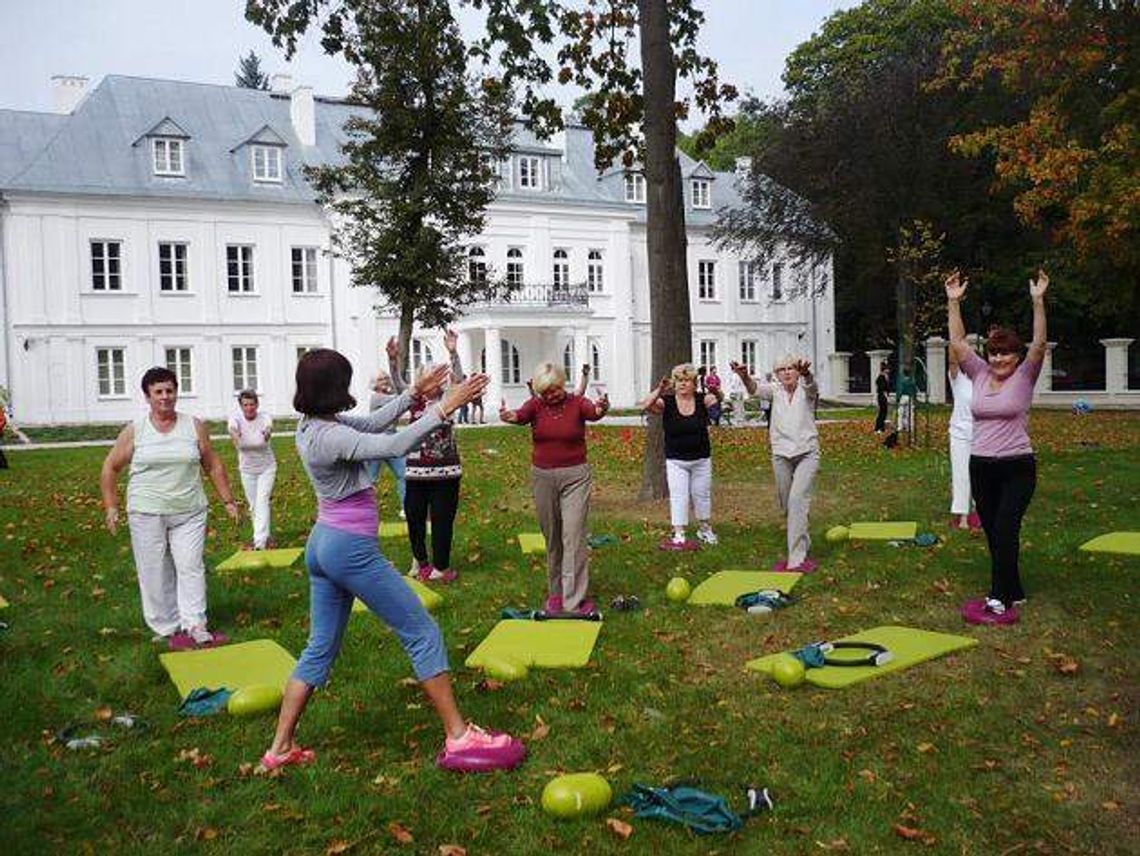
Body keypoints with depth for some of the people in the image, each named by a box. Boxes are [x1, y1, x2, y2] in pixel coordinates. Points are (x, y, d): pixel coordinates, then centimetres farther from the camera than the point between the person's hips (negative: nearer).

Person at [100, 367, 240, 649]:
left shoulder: (194, 427, 5)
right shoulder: (134, 431, 2)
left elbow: (213, 466, 10)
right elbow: (110, 468, 9)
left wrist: (228, 501, 8)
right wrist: (111, 506, 2)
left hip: (189, 513, 0)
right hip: (147, 514, 0)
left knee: (191, 567, -6)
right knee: (155, 573, 3)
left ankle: (196, 628, -4)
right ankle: (168, 629, 14)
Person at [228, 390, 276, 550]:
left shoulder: (264, 418, -18)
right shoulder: (236, 419, -16)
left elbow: (269, 427, -38)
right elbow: (233, 428, -37)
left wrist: (267, 432, -62)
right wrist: (234, 434, -61)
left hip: (266, 467, -3)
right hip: (247, 469, 3)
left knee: (262, 502, -14)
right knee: (253, 505, 12)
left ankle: (260, 542, -17)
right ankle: (264, 535, 30)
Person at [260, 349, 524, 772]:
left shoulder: (311, 425, 6)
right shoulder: (329, 437, -22)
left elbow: (371, 423, 15)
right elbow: (394, 445, -31)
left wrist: (414, 394, 9)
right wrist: (444, 407, -28)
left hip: (323, 544, 10)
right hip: (351, 548, -10)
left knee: (321, 648, 18)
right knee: (423, 633, -1)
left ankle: (280, 748, 24)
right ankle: (459, 738, 5)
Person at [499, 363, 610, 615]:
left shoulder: (577, 402, -6)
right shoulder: (536, 405, -1)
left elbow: (592, 412, -28)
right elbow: (521, 416, -22)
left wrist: (602, 409, -52)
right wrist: (509, 416, -46)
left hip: (575, 475, -3)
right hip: (542, 476, 3)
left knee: (574, 535, -8)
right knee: (551, 537, 12)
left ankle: (575, 598, -6)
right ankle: (555, 592, 24)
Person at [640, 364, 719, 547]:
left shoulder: (702, 400, -3)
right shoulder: (667, 403, -9)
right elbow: (646, 406, -22)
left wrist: (717, 392, -27)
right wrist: (659, 390, -33)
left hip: (701, 459, 1)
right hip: (676, 461, -1)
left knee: (702, 494, 14)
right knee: (678, 496, -5)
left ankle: (704, 528, 34)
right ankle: (679, 535, -2)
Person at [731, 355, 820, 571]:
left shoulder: (805, 390, -3)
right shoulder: (775, 390, 3)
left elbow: (810, 385, -27)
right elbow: (755, 389, -18)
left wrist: (806, 373, -52)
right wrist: (744, 376, -41)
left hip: (807, 453, -3)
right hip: (781, 454, 4)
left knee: (798, 500, -17)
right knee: (786, 504, 12)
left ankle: (797, 558, -16)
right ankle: (803, 543, 38)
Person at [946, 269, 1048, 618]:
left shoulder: (1024, 377, -2)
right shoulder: (979, 375, 7)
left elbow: (1039, 344, -15)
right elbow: (957, 342, 4)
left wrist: (1038, 301, -22)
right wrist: (954, 302, -2)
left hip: (1017, 467, -4)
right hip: (980, 467, 5)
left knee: (1005, 529, -11)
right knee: (993, 533, 9)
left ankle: (1000, 596, -2)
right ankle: (1013, 592, 23)